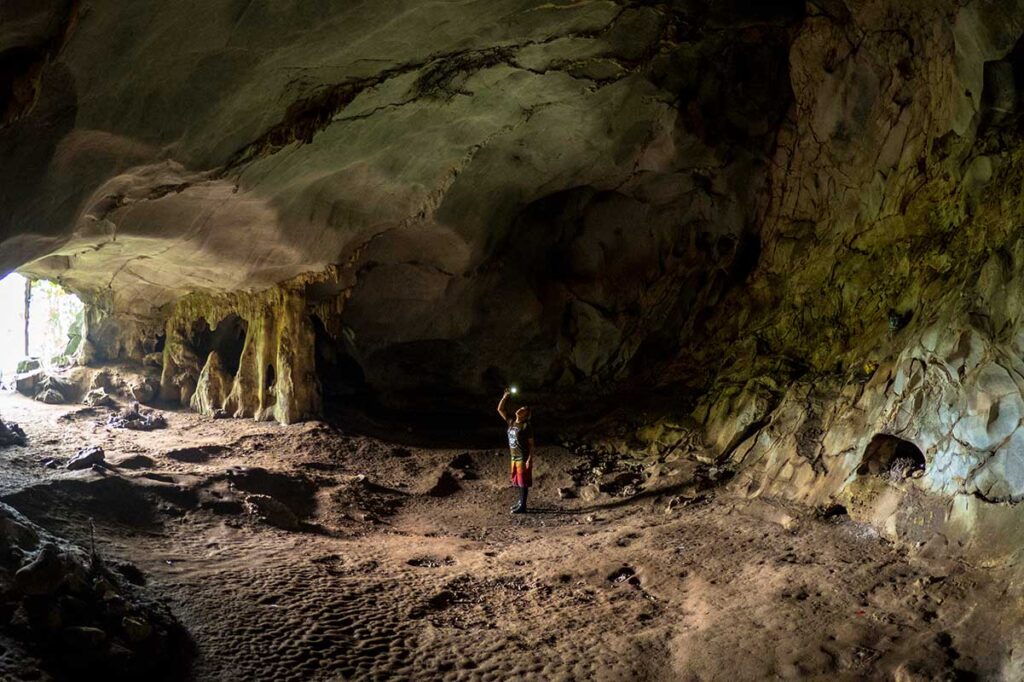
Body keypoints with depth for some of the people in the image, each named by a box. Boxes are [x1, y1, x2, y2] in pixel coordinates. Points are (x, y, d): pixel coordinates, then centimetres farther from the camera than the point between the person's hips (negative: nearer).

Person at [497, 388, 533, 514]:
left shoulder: (526, 426, -13)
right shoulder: (511, 422, 7)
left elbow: (531, 444, -14)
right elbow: (500, 409, 11)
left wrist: (530, 459, -19)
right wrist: (505, 397, 1)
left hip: (523, 458, -8)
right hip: (514, 457, 8)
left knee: (523, 482, -2)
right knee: (518, 481, 15)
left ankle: (522, 507, 2)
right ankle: (520, 503, 26)